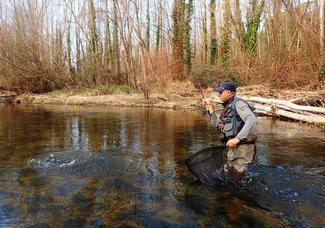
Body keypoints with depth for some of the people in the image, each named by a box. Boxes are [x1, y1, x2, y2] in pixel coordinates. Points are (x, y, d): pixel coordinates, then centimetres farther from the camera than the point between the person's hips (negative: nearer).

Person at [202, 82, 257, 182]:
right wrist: (211, 109, 16)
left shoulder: (238, 103, -11)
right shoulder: (228, 107, 17)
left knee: (234, 179, -9)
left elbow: (252, 120, -27)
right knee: (229, 176, 15)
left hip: (242, 148, -9)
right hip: (233, 148, 9)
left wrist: (237, 138, -33)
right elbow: (217, 124, 23)